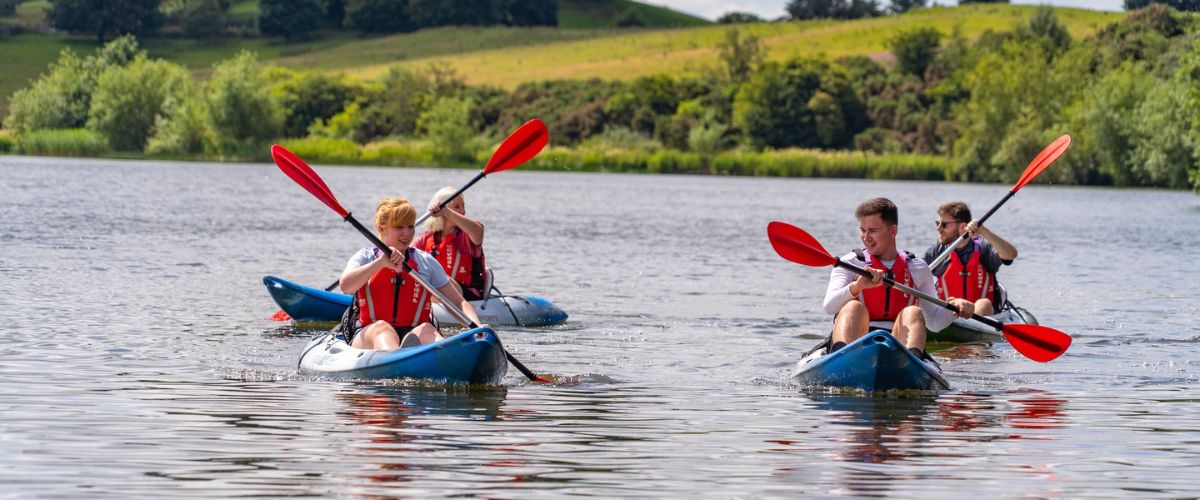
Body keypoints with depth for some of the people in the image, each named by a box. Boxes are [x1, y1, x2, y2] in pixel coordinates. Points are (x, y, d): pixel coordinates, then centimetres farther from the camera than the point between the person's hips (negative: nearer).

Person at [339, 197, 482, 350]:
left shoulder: (426, 262, 15)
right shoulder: (365, 257, 10)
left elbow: (458, 302, 13)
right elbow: (346, 286, -11)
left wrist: (476, 326, -7)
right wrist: (381, 263, -22)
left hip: (413, 337, 2)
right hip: (368, 338, -2)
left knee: (425, 330, -32)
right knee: (381, 327, -35)